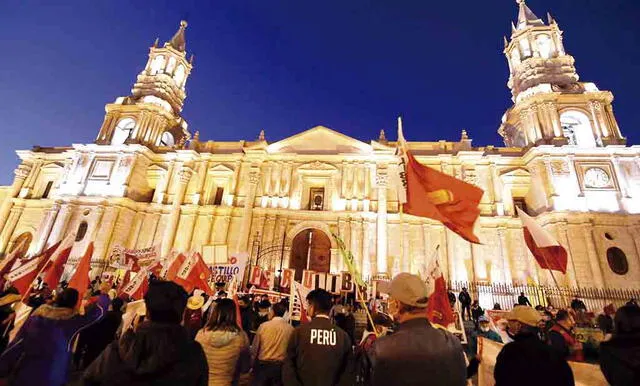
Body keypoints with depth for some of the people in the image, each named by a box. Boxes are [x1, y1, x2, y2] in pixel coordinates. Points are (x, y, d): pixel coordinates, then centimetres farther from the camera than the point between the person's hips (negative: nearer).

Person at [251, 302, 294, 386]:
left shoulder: (263, 326, -13)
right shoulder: (290, 329, -10)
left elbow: (255, 347, -5)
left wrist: (252, 363, 9)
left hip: (263, 365, -1)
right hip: (281, 366, 1)